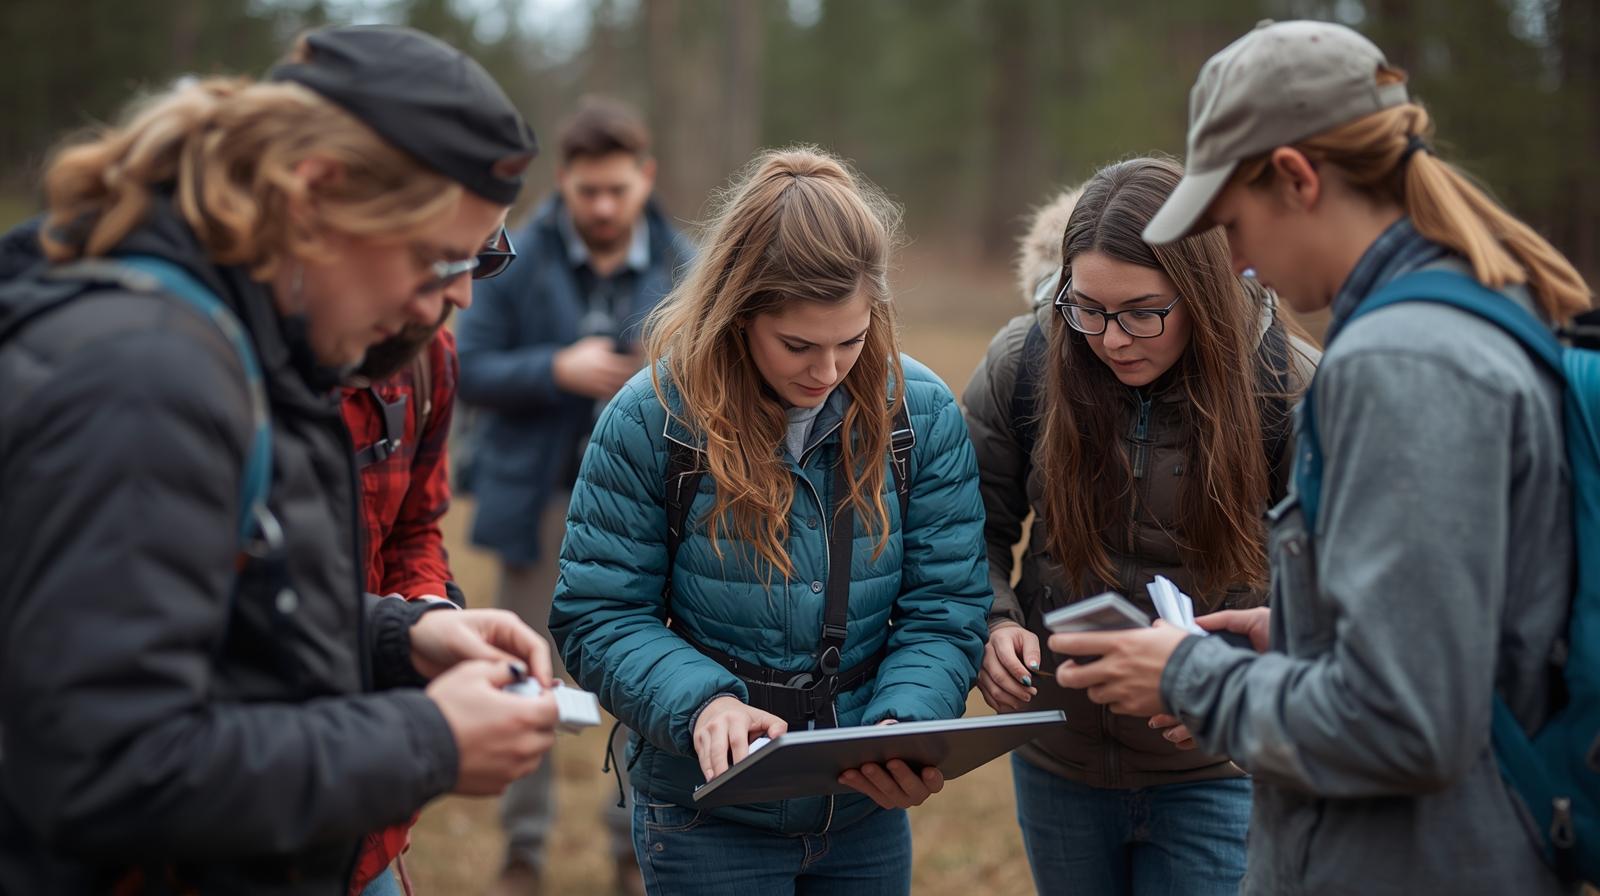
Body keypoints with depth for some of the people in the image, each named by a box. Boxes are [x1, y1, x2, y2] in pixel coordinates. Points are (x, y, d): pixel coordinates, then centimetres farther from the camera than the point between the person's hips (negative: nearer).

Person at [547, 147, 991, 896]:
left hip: (869, 810, 3)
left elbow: (943, 612, -5)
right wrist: (702, 702, -27)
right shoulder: (650, 419, -13)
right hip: (708, 816, -3)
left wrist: (906, 727, -23)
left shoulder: (923, 413, -6)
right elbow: (598, 618, -10)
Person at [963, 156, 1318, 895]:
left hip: (1216, 772, -3)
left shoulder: (1288, 386, -15)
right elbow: (976, 529, 4)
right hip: (1058, 758, 3)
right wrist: (994, 625, -15)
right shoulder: (1023, 362, -8)